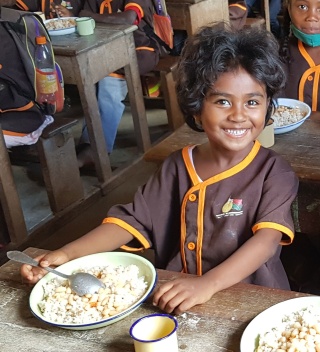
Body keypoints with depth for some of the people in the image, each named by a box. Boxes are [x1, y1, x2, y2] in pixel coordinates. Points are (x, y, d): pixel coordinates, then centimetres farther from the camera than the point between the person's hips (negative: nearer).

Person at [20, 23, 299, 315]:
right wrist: (68, 254, -12)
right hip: (176, 304, 2)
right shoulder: (177, 167, 4)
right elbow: (132, 220, 2)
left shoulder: (274, 173, -8)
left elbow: (268, 239, -21)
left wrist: (207, 284, -37)